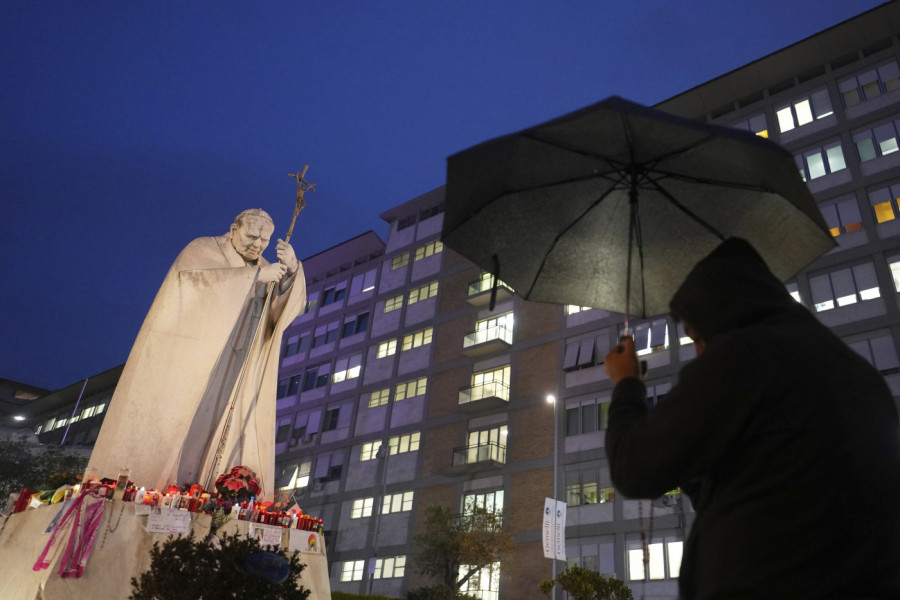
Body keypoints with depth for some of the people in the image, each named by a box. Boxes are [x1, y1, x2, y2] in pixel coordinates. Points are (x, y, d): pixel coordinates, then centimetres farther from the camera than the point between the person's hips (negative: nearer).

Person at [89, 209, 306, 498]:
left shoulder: (261, 268, 14)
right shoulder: (203, 249, -2)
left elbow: (291, 306, 3)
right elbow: (196, 279, -25)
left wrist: (292, 270, -16)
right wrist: (255, 275, -26)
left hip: (226, 374, 5)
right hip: (182, 361, -5)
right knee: (163, 430, -5)